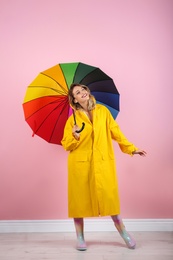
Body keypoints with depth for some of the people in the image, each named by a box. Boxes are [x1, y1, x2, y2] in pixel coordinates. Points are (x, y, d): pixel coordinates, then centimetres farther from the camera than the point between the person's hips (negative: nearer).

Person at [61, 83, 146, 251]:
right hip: (80, 163, 0)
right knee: (79, 199, 5)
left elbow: (115, 132, 8)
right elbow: (66, 145, 2)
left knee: (109, 197, 2)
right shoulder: (73, 119, 1)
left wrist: (130, 148, 6)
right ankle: (80, 238, 23)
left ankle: (123, 233, 23)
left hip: (103, 162, 1)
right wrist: (75, 136, -17)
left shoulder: (103, 111, 6)